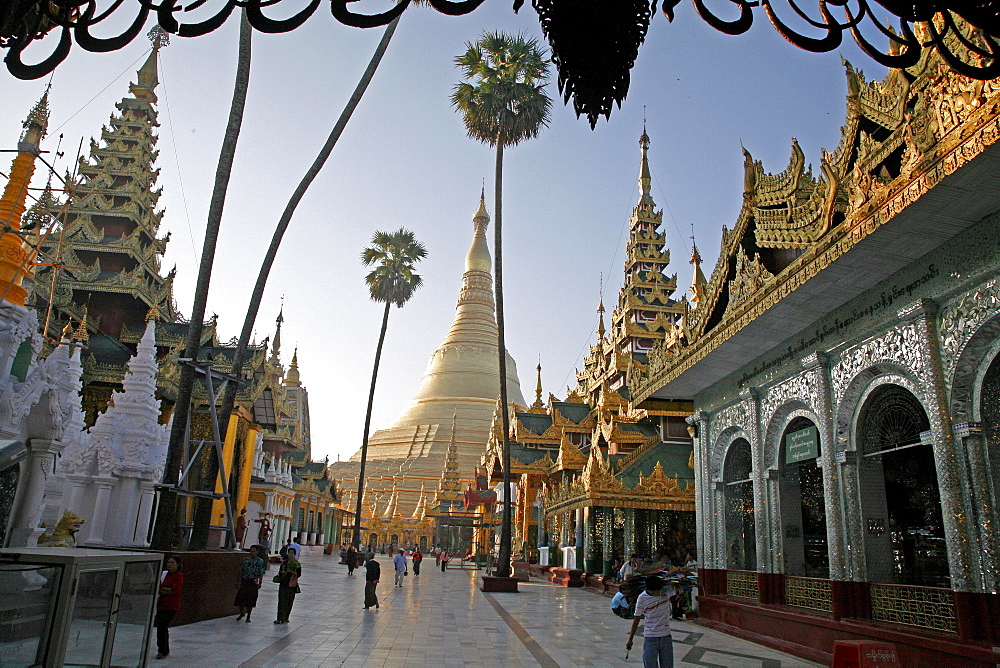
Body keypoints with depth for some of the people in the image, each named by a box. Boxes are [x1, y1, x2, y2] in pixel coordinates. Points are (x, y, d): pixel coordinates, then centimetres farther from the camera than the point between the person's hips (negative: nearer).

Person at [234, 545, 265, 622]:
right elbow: (241, 571, 9)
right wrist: (240, 580, 3)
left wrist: (260, 583, -6)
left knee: (251, 599, 1)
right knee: (240, 597, -3)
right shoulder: (245, 560, 4)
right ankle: (242, 613, 23)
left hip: (253, 582, -2)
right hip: (244, 581, 2)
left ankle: (248, 616, 17)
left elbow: (261, 573, 0)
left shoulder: (260, 561, 0)